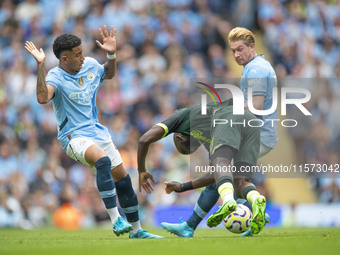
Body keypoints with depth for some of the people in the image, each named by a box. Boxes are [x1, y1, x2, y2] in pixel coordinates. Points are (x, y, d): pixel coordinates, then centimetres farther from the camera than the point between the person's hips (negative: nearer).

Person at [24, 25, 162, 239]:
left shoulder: (90, 65, 4)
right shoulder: (56, 77, -16)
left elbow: (109, 74, 28)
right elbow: (42, 97, -38)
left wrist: (112, 54, 10)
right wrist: (40, 65, -41)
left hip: (97, 132, 7)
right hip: (74, 137, -7)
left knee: (123, 178, 7)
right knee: (103, 160, -35)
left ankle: (136, 230, 22)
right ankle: (115, 220, -34)